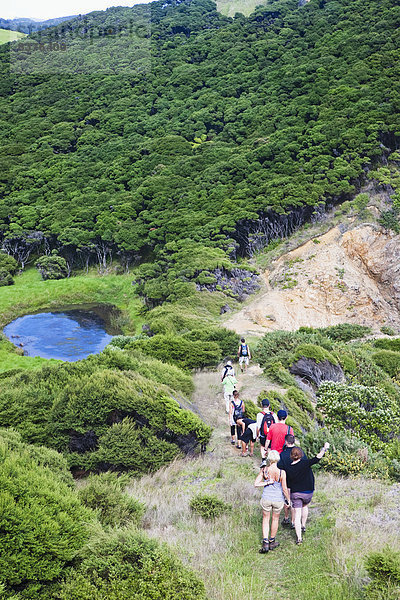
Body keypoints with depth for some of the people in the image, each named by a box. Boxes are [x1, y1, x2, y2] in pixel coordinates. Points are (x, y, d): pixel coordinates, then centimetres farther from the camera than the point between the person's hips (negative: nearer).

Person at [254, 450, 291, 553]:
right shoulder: (281, 472, -19)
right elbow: (284, 488, -14)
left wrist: (267, 482, -11)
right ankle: (272, 542, 37)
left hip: (266, 498, 1)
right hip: (278, 499, -1)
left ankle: (265, 543, 9)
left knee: (265, 519, 20)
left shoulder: (264, 470, -14)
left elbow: (256, 484, -14)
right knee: (275, 519, 22)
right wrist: (288, 499, 1)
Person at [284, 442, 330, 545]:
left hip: (295, 493, 0)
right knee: (305, 506, 31)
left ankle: (299, 538, 1)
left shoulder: (288, 469, -8)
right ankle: (303, 526, 38)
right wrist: (324, 448, -9)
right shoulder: (305, 463, -17)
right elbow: (317, 458, -20)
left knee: (297, 514, 3)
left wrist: (288, 498, 8)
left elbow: (288, 485, -2)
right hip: (308, 492, 0)